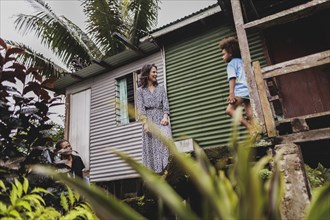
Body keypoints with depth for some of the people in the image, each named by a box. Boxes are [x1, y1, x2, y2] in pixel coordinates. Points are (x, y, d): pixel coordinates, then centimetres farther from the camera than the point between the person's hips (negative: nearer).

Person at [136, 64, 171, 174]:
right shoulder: (140, 90, 10)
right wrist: (145, 123, -15)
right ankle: (154, 172, -1)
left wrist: (165, 117, -11)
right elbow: (140, 108, -1)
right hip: (149, 120, -1)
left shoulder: (161, 88, 18)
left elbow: (165, 104, 7)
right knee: (151, 146, -4)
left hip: (161, 120, 2)